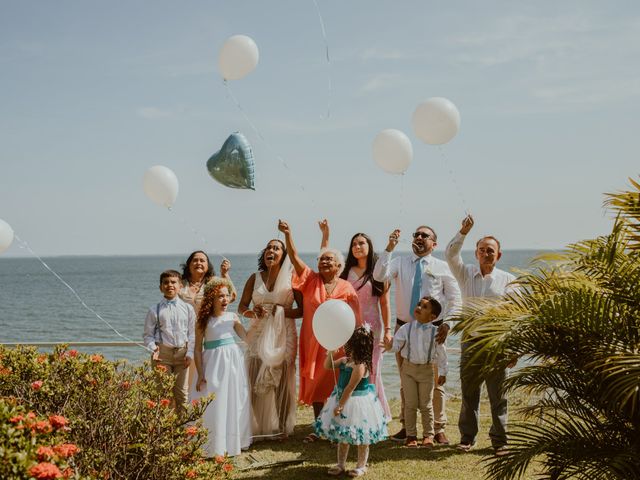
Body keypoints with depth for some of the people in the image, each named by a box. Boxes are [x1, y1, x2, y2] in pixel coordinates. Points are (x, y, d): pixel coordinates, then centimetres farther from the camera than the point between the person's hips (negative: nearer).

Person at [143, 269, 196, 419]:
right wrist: (153, 349, -15)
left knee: (182, 392, 8)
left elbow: (192, 333, 6)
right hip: (163, 352, -2)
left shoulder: (187, 308, 6)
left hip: (182, 352, 2)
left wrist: (190, 353, -3)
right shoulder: (155, 310, 1)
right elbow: (148, 334, 2)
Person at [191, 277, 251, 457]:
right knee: (214, 406, 0)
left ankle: (233, 442, 23)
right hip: (213, 363, -3)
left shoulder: (232, 317, 4)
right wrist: (200, 375, -9)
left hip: (233, 361, 3)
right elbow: (198, 349, -4)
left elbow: (247, 337, -3)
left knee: (234, 403, 9)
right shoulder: (204, 321, -5)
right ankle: (214, 447, 11)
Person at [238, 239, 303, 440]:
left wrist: (281, 311, -14)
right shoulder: (255, 278, 9)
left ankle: (282, 427, 9)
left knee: (282, 381, -2)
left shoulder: (291, 279, 2)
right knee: (256, 382, -4)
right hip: (258, 335, 2)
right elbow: (241, 307, 8)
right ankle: (257, 428, 4)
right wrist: (253, 313, -12)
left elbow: (302, 310, -1)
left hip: (283, 335, -2)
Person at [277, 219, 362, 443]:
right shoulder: (310, 280, 3)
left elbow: (355, 318, 0)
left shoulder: (346, 288, 0)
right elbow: (294, 257, -9)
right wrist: (287, 234, -22)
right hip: (313, 343, 2)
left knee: (336, 385, 1)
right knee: (315, 384, 7)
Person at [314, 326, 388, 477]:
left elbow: (350, 388, -23)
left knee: (360, 436, 6)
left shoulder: (360, 366, -24)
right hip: (343, 399, 9)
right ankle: (341, 464, 27)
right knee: (342, 435, 16)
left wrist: (340, 405, -20)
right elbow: (327, 366, 11)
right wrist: (331, 353, -6)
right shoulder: (345, 360, 1)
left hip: (357, 403, -9)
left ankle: (361, 466, 20)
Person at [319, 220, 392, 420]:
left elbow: (385, 303, -1)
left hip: (371, 327, -3)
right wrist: (325, 234, 1)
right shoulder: (346, 271, 10)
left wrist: (387, 330, -6)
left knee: (370, 372, -1)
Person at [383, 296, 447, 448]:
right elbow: (396, 343, -5)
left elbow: (441, 353, -1)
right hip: (408, 368, 1)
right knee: (410, 404, 5)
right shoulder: (406, 328, -5)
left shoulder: (435, 332, -8)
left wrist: (442, 372, 2)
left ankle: (428, 435, 18)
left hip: (427, 370, -1)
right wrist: (390, 346, -29)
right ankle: (411, 435, 14)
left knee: (426, 405, 6)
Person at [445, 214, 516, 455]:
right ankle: (467, 437, 19)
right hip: (471, 342, 2)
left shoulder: (507, 280, 2)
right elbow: (451, 255, -10)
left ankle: (499, 440, 14)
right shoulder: (466, 274, 8)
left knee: (498, 396, 4)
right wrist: (463, 232, -22)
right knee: (469, 395, 9)